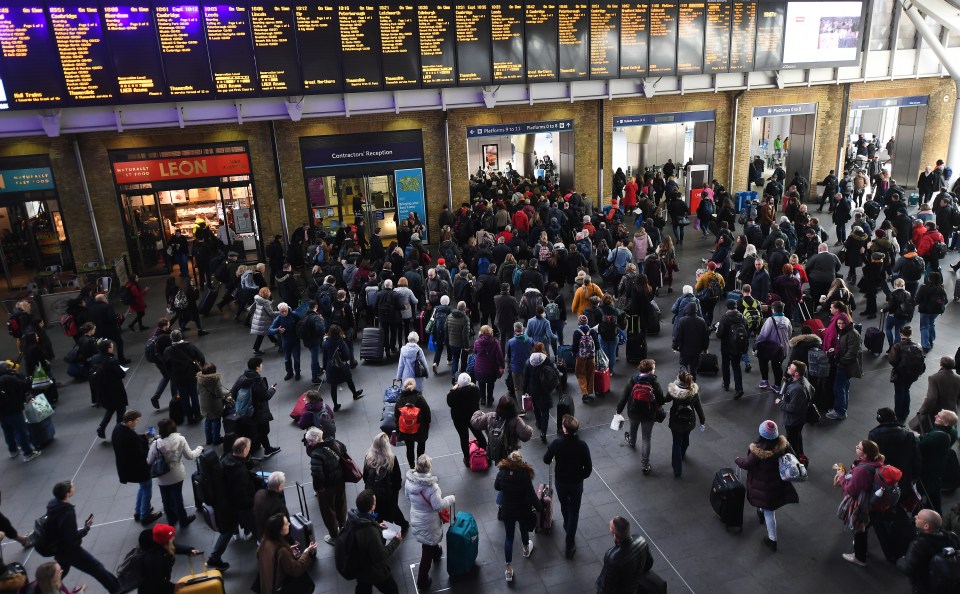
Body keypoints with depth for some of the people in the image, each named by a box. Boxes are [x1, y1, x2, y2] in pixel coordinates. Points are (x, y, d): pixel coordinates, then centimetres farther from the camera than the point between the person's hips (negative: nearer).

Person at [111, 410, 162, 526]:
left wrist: (145, 436, 3)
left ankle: (138, 512, 43)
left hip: (126, 466, 9)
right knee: (147, 489, 14)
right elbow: (141, 454, -27)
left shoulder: (118, 428, -7)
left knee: (142, 486, 30)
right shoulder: (130, 436, -36)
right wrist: (149, 445, -13)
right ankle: (145, 516, 28)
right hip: (138, 468, -9)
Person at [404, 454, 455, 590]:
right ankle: (422, 581, 25)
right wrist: (451, 499, -8)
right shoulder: (431, 486, -34)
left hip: (415, 519, 6)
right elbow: (438, 505, -24)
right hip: (428, 523, -6)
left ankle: (436, 552, 62)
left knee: (429, 543, 34)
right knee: (427, 551, 14)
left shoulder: (409, 480, -15)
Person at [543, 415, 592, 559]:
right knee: (574, 512, 12)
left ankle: (567, 525, 55)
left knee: (564, 506, 28)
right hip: (576, 483, -1)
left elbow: (546, 460, -7)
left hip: (560, 481, 1)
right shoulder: (582, 445, -22)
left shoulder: (557, 443, -22)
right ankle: (570, 545, 12)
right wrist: (580, 477, 5)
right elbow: (588, 468, -15)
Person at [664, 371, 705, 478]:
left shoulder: (673, 390, -23)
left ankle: (677, 470, 11)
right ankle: (682, 455, 56)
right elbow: (698, 408, -9)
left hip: (676, 422, -2)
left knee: (677, 444, 10)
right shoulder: (694, 392, -18)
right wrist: (702, 421, 5)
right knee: (685, 438, 29)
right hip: (689, 421, 2)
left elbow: (666, 399, -1)